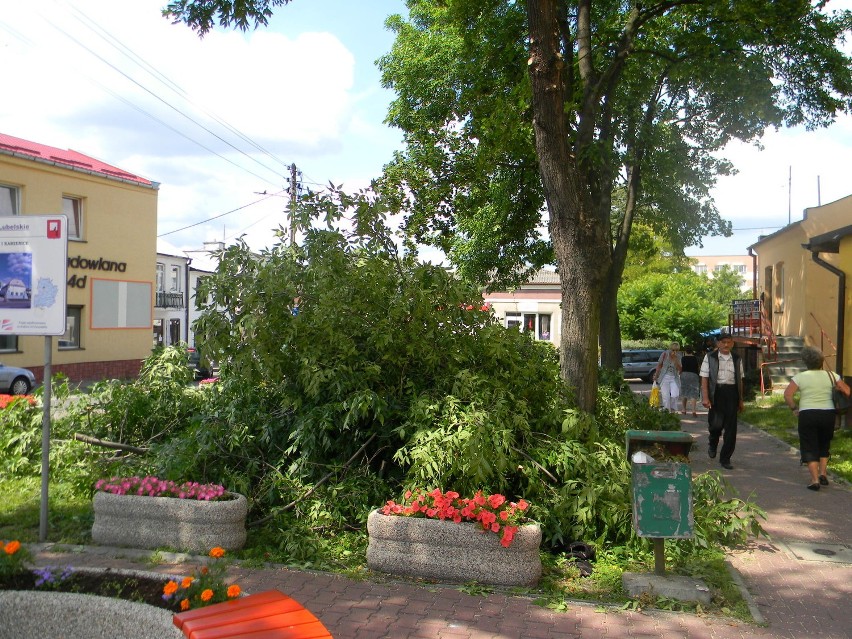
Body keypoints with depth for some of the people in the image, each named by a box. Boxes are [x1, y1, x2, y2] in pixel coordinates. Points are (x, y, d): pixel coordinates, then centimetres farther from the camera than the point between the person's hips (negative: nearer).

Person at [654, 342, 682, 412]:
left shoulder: (678, 357, -1)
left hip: (674, 378, 1)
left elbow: (679, 369, -10)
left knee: (675, 395, -10)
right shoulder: (665, 354, -6)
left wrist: (675, 359, -19)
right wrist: (656, 375, 3)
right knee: (665, 395, -5)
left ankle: (673, 409, 12)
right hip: (665, 377, -1)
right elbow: (659, 365, 3)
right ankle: (666, 409, 8)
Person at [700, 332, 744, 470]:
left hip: (732, 393, 3)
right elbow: (704, 378, -2)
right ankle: (713, 445, 25)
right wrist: (705, 398, -12)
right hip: (716, 393, -3)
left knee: (731, 427, 1)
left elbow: (740, 380, 16)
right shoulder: (710, 358, 2)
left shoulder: (737, 359, 12)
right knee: (715, 423, -10)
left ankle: (725, 458, 11)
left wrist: (740, 400, 15)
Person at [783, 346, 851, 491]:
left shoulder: (800, 377, -5)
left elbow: (787, 394, -14)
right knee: (824, 445, 24)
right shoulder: (831, 375, 1)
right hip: (828, 414, 3)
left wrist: (794, 408, -1)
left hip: (807, 415, -2)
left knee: (810, 447, 5)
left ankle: (815, 480, -2)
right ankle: (822, 473, 18)